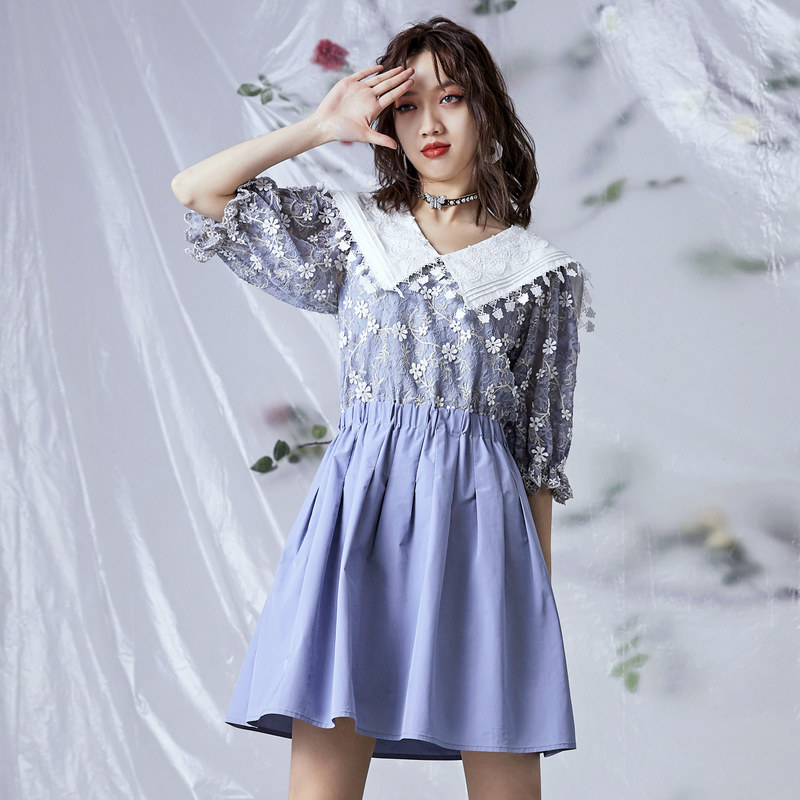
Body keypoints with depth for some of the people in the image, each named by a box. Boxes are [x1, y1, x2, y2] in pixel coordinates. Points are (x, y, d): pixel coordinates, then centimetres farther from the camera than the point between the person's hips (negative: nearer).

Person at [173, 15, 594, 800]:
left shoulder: (540, 272, 8)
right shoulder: (356, 232, 12)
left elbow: (543, 447, 9)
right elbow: (195, 190, 9)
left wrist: (540, 584, 6)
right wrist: (318, 128, 7)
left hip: (479, 518, 0)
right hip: (360, 509, 1)